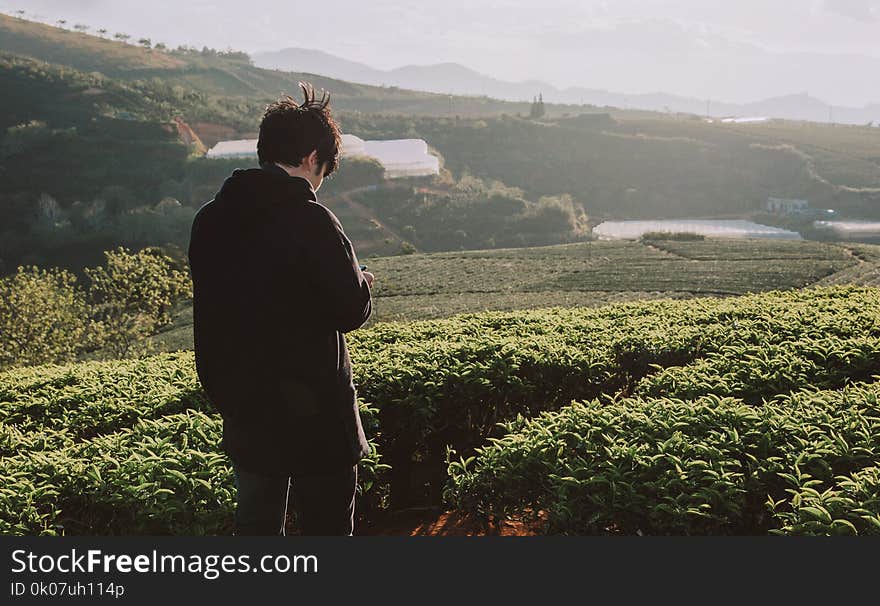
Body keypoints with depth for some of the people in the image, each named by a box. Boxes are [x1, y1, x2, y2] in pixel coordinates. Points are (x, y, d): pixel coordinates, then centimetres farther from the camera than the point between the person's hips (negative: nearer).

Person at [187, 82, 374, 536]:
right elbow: (351, 311, -13)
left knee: (255, 524, 19)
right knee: (326, 527, 9)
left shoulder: (209, 220, 2)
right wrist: (362, 285, 7)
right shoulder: (311, 221, -18)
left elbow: (216, 306, 9)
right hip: (315, 413, -6)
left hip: (243, 410, 6)